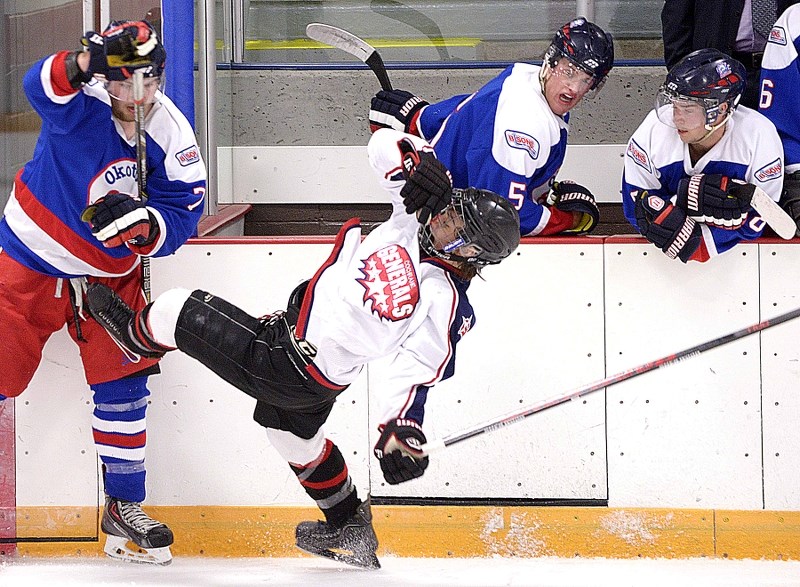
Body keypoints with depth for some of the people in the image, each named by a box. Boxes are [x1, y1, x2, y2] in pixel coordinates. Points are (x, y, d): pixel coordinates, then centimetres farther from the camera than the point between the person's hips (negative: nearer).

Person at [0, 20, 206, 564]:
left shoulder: (172, 138, -11)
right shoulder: (82, 101, -21)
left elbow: (181, 216, -13)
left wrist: (141, 223, -34)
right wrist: (85, 63, -64)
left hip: (110, 274, 3)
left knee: (123, 380, 1)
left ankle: (124, 507, 12)